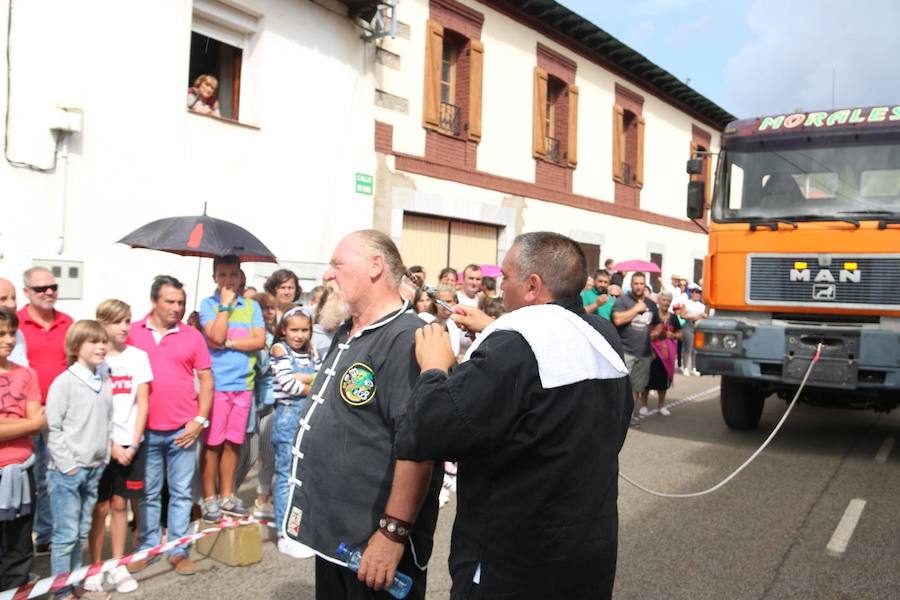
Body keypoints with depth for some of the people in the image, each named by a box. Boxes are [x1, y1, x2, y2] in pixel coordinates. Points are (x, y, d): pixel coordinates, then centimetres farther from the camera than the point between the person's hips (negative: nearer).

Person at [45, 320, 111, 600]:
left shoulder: (106, 383, 9)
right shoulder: (64, 382, -10)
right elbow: (52, 427, -11)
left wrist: (104, 459, 9)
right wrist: (67, 464, -12)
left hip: (94, 469, 6)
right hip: (67, 471, -6)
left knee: (82, 533, 15)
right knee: (66, 535, 0)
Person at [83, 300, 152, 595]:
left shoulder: (139, 356, 2)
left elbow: (142, 403, 2)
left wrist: (133, 443, -6)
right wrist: (111, 445, -10)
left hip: (131, 443, 2)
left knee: (119, 503, 9)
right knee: (100, 507, 3)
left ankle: (117, 566, 18)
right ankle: (95, 568, 16)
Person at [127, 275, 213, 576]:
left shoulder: (192, 335, 2)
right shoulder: (132, 333, 1)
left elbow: (206, 380, 5)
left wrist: (200, 420, -2)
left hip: (183, 430, 0)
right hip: (145, 429, 0)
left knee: (181, 492, 7)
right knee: (148, 492, 11)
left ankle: (178, 550, 17)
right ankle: (148, 547, 24)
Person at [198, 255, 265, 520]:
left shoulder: (252, 306, 9)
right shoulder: (208, 304, 0)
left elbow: (260, 340, -2)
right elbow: (216, 336, -14)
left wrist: (228, 343, -10)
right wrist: (226, 303, -10)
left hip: (243, 383, 3)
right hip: (216, 383, -3)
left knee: (233, 442, 11)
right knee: (212, 443, 3)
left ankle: (227, 495, 22)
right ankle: (209, 498, 14)